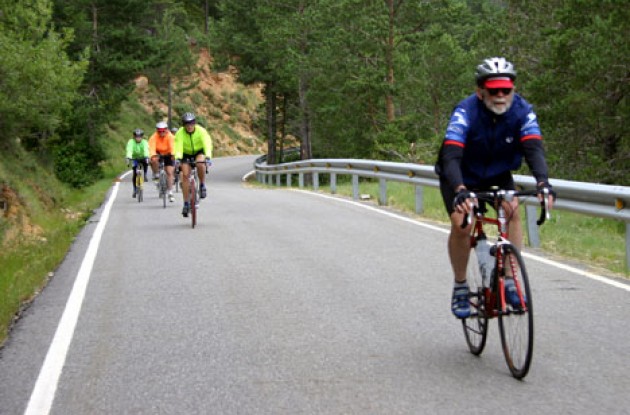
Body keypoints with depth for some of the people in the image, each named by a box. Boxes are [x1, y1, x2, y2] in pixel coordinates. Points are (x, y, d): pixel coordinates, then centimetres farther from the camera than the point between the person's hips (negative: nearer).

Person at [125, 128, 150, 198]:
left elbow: (146, 150, -37)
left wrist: (146, 157, -56)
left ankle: (145, 175, -13)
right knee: (135, 174, -12)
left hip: (142, 158, 0)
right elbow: (129, 150, -35)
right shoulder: (131, 142, -20)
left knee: (146, 162, -35)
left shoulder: (144, 142, -20)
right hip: (135, 159, 0)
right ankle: (135, 190, 0)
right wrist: (128, 158, -53)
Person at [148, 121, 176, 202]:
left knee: (169, 172, -9)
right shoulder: (154, 137, -24)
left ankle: (170, 193, -1)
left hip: (167, 155, 0)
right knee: (154, 160, -34)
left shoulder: (170, 137, -24)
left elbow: (172, 147, -39)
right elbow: (152, 148, -36)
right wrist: (153, 156, -56)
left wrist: (173, 155, -58)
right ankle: (155, 175, -7)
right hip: (158, 153, 0)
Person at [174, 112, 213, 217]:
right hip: (186, 154, 1)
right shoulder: (180, 133, -24)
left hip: (199, 152, -1)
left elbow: (207, 143, -38)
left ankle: (202, 185, -9)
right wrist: (178, 158, -55)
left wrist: (208, 156, -55)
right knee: (185, 175, -13)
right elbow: (178, 146, -37)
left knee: (200, 164, -34)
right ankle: (186, 204, -6)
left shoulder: (201, 131, -26)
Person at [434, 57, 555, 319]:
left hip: (497, 174, 3)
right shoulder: (465, 112, -32)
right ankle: (460, 288, -2)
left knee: (512, 209, -24)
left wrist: (543, 182, -55)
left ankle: (509, 282, -15)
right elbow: (451, 155, -43)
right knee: (460, 223, -23)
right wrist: (460, 191, -61)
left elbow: (534, 148, -35)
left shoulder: (522, 111, -23)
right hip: (462, 177, -2)